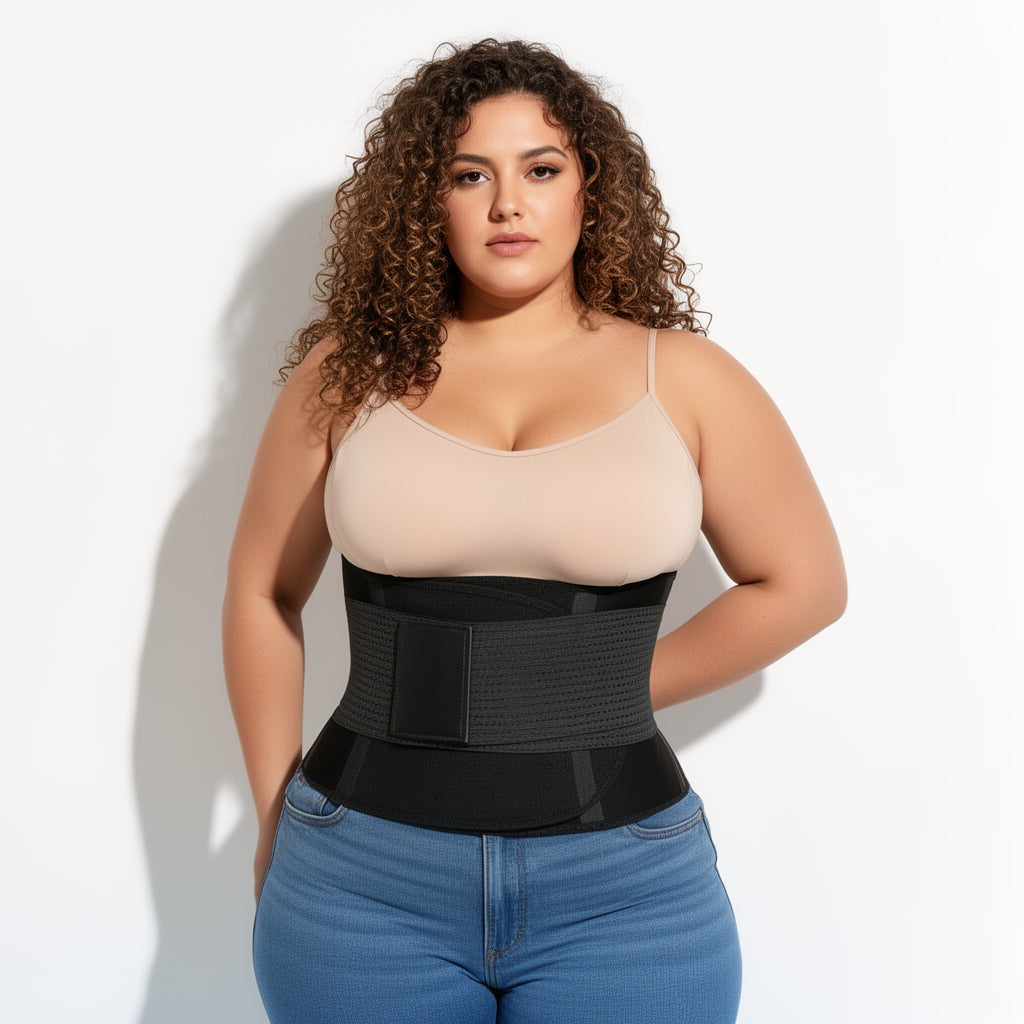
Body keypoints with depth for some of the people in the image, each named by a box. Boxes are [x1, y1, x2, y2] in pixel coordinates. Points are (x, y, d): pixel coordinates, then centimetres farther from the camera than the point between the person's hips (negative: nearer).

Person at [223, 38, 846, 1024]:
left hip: (619, 885, 0)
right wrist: (275, 816, 9)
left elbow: (803, 585, 6)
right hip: (364, 875, 1)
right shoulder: (350, 371, 1)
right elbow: (262, 593, 8)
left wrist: (619, 688, 3)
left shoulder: (683, 378, 0)